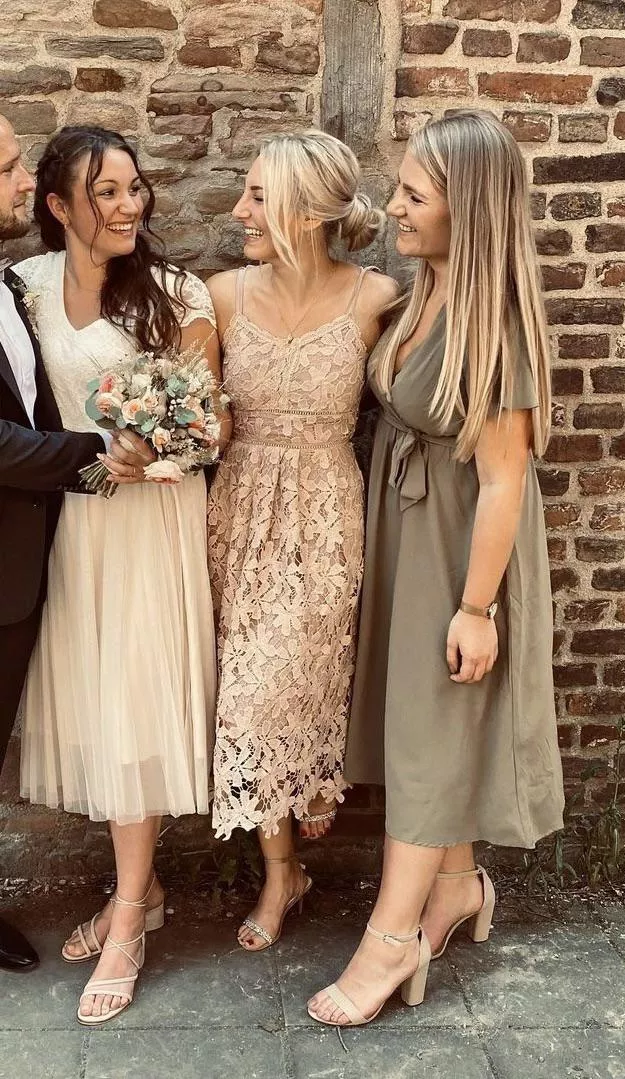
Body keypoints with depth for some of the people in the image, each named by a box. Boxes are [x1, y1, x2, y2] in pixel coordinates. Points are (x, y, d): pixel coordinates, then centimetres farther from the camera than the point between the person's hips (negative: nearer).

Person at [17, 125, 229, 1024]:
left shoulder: (175, 294, -5)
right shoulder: (28, 284, 3)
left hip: (153, 513, -3)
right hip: (66, 512, 4)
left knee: (135, 700, 0)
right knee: (88, 694, 9)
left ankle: (128, 917, 14)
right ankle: (138, 887, 27)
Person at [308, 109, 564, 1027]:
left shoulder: (492, 318, -23)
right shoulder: (422, 294, 1)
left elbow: (502, 478, -21)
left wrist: (476, 607, -19)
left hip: (459, 542, -8)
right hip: (405, 530, 8)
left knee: (433, 725, 3)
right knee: (420, 711, 17)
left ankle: (393, 934, 18)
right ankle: (456, 885, 37)